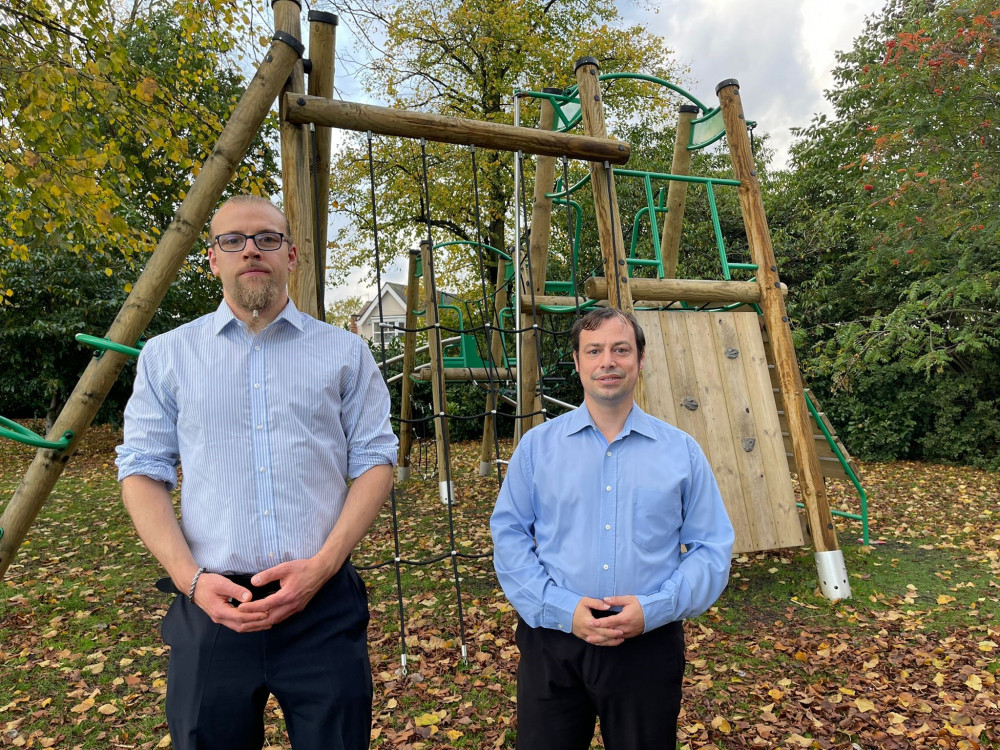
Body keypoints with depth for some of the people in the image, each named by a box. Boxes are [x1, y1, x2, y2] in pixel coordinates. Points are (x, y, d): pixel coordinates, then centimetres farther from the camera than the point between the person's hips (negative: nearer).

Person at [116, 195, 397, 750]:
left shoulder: (345, 352, 4)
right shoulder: (166, 356, 6)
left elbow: (374, 461, 1)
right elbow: (142, 472, 4)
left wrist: (322, 565, -11)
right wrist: (191, 578, -9)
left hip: (322, 603, 0)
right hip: (211, 606, 1)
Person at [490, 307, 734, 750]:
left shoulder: (682, 451, 3)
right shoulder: (538, 445, 2)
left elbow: (712, 548, 2)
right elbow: (508, 535, 0)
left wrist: (653, 610, -12)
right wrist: (562, 609, -12)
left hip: (648, 643, 1)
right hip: (553, 639, 0)